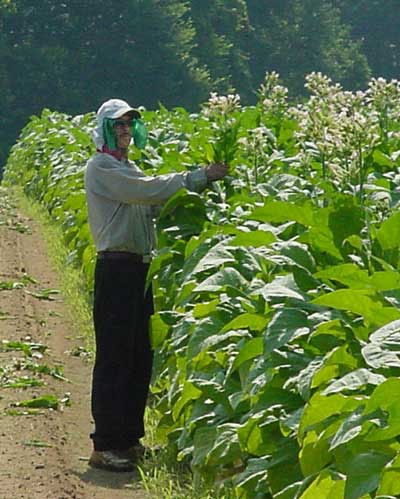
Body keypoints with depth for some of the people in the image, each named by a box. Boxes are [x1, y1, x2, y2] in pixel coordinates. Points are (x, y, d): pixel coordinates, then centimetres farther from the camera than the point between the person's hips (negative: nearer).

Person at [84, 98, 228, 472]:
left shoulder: (127, 168, 21)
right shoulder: (100, 167, -8)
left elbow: (154, 202, 9)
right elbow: (146, 190, -19)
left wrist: (198, 186, -5)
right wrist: (197, 178, -18)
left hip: (140, 269, 9)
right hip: (116, 269, -9)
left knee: (140, 356, 11)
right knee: (114, 356, -7)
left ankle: (128, 439, 19)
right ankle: (103, 447, -4)